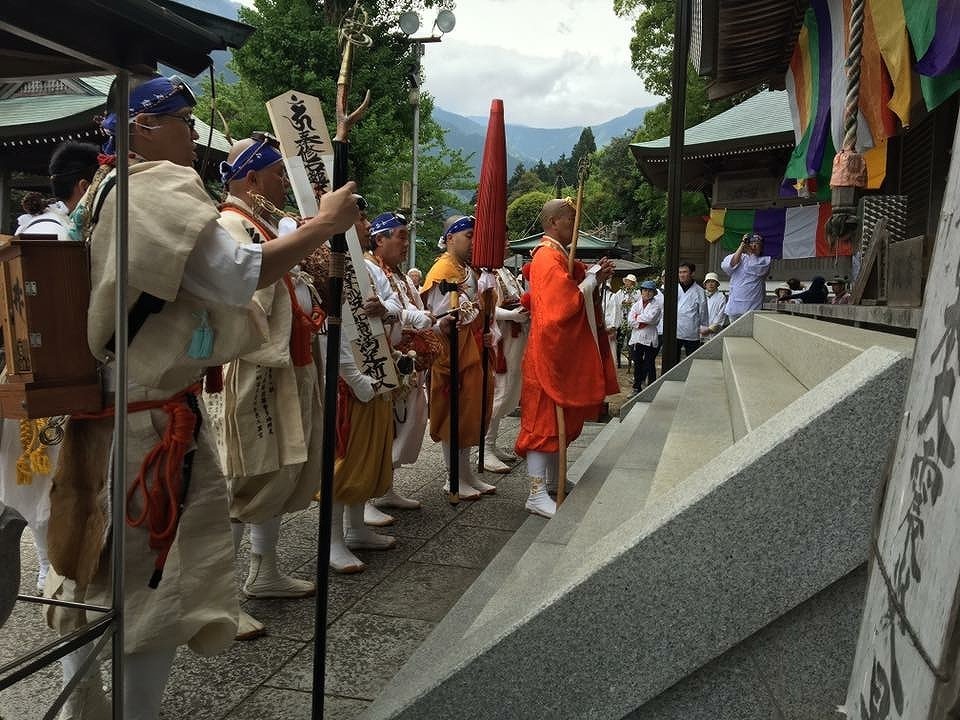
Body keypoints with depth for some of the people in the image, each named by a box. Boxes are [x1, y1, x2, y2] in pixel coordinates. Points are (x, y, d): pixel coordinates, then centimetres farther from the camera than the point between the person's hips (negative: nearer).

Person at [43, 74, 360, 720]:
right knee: (161, 577, 0)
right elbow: (240, 276, -23)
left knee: (94, 562, 20)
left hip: (97, 405, 10)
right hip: (152, 411, -10)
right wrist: (326, 222, -15)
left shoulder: (102, 193, 16)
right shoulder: (162, 189, -15)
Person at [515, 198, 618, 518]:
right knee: (545, 419, -9)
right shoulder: (548, 257, -16)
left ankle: (553, 479, 28)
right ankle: (537, 494, -6)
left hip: (565, 351, 11)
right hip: (551, 351, -11)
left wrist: (594, 275, 3)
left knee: (561, 418, 17)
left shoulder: (556, 255, 16)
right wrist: (593, 279, -11)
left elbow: (571, 291, 17)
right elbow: (567, 303, -23)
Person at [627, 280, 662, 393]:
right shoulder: (636, 305, 11)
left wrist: (638, 317, -5)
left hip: (650, 339, -3)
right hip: (636, 338, 3)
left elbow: (650, 318, -17)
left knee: (649, 365, 1)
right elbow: (630, 320, -2)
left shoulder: (656, 305, 1)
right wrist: (642, 323, -13)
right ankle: (637, 388, 18)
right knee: (637, 364, 9)